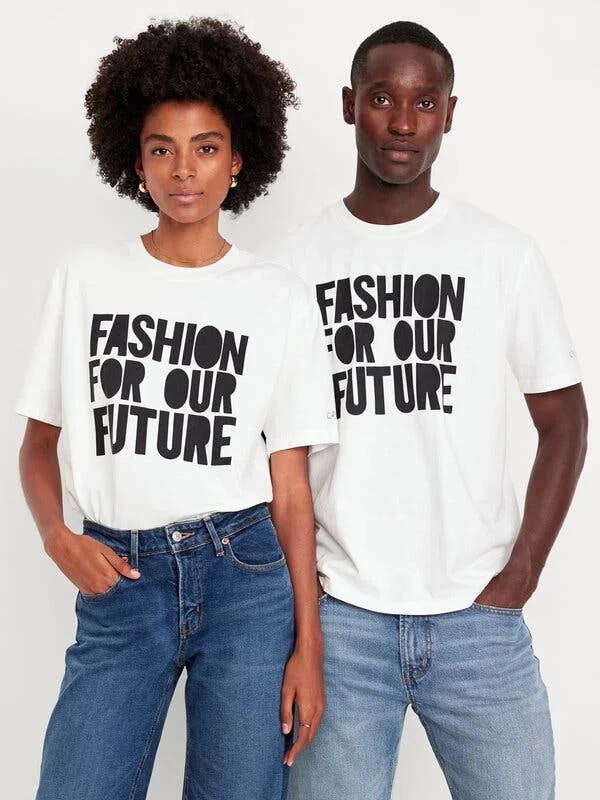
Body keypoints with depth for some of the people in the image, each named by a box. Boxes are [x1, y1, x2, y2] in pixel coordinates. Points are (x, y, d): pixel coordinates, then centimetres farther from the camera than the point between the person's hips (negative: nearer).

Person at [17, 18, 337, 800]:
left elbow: (290, 486, 2)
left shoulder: (281, 297, 2)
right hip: (119, 582, 1)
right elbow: (39, 442, 11)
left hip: (245, 576, 0)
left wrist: (308, 644, -1)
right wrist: (58, 536, -8)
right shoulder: (86, 275, 6)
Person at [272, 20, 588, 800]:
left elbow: (563, 420, 4)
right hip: (338, 618, 0)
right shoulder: (296, 259, 0)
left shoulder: (504, 253, -1)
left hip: (479, 619, 0)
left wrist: (521, 573, -3)